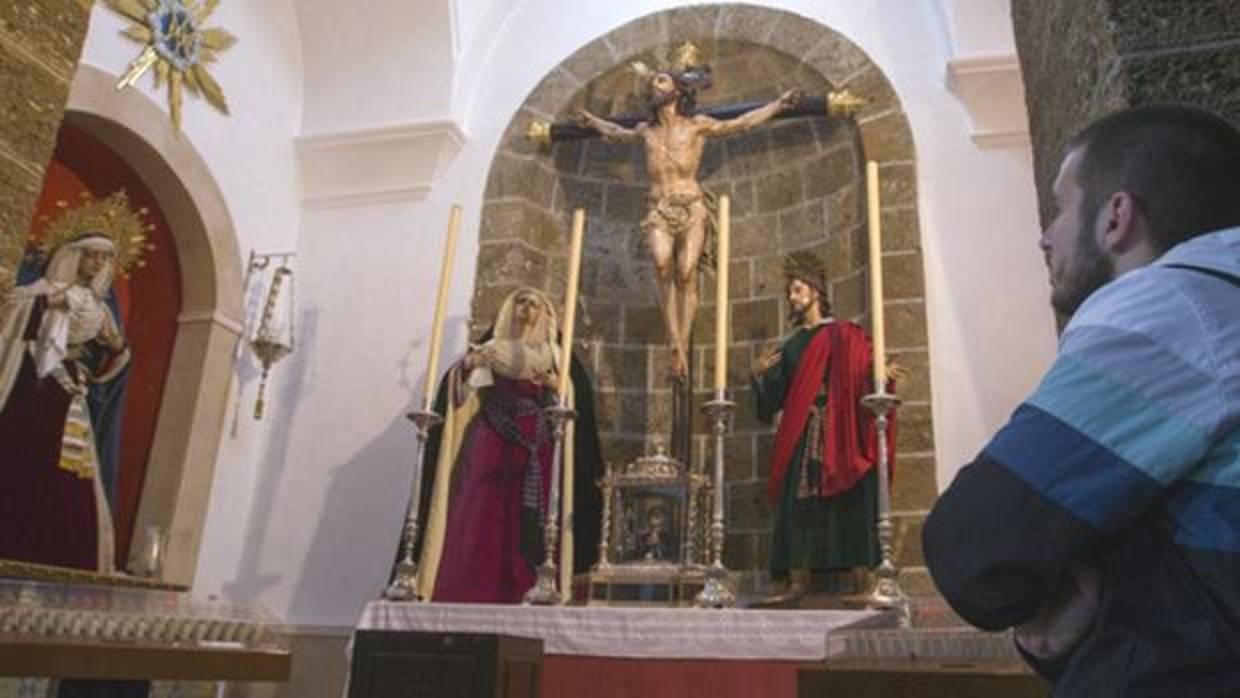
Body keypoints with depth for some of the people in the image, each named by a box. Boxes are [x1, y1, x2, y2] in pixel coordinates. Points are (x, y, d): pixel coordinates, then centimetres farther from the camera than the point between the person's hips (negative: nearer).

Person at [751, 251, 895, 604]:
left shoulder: (844, 335, 6)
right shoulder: (791, 346, 19)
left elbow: (866, 374, -3)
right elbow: (772, 400, 15)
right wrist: (759, 375, -2)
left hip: (838, 434, -4)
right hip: (801, 436, 4)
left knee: (848, 504, -7)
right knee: (798, 505, -4)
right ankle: (798, 582, -4)